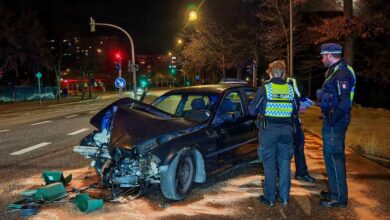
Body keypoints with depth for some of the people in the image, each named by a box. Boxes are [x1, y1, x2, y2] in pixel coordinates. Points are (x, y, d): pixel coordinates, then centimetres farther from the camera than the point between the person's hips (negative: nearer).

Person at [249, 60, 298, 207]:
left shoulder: (265, 89, -9)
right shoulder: (290, 89, 1)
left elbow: (252, 110, -5)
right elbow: (294, 110, 10)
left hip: (268, 130, -3)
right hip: (286, 130, 3)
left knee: (269, 164, 5)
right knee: (284, 164, 11)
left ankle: (269, 198, 11)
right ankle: (284, 197, 18)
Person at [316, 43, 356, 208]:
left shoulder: (341, 73, -18)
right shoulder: (334, 72, 15)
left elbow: (344, 102, -25)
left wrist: (331, 122, -21)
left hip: (335, 124, -11)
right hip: (333, 122, 11)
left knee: (334, 157, -5)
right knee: (332, 156, 18)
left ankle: (339, 198, 3)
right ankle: (335, 191, 30)